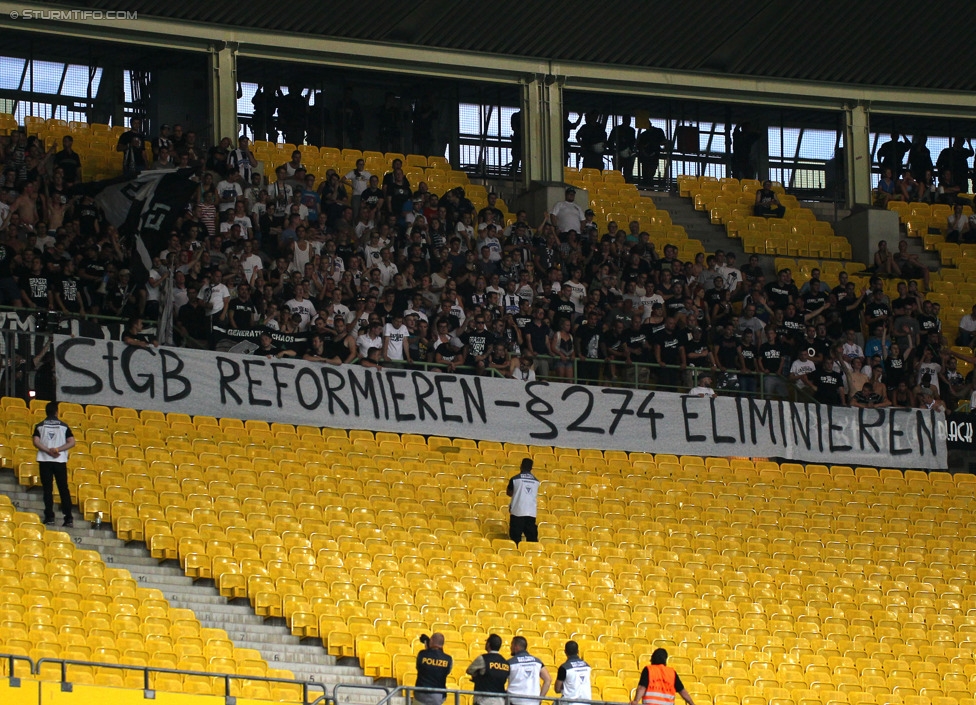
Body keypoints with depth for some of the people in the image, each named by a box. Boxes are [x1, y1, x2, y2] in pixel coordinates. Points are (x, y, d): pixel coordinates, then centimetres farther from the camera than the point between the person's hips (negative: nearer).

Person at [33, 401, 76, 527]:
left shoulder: (40, 426, 4)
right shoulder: (63, 426, 5)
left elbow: (36, 442, -8)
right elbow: (71, 442, -4)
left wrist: (48, 450, -9)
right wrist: (58, 450, -9)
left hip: (45, 460, 0)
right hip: (60, 460, 0)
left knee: (47, 489, 3)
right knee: (64, 489, 4)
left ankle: (49, 516, -3)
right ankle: (68, 518, -2)